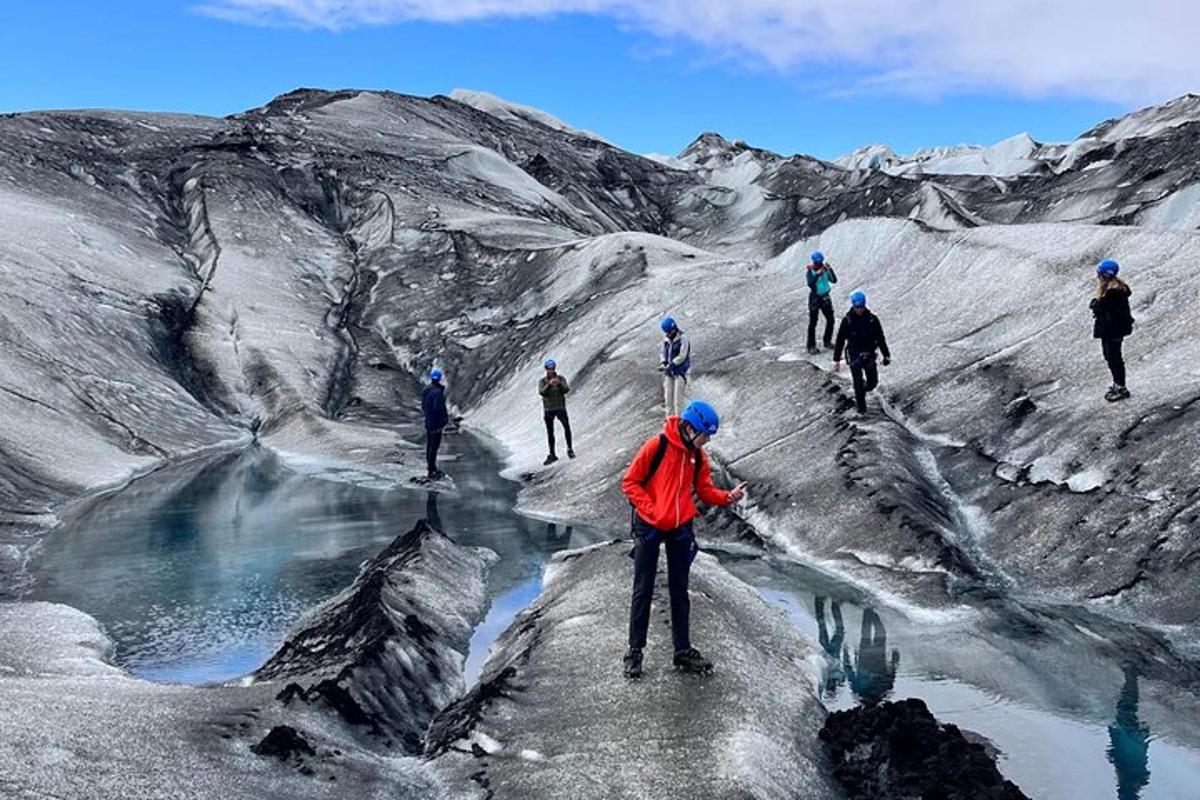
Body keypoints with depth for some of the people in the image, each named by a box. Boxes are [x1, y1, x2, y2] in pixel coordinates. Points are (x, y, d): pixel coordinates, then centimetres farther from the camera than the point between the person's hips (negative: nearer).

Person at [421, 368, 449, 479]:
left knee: (429, 445, 18)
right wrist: (446, 417, -12)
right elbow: (438, 408, -27)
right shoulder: (438, 392, -23)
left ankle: (431, 467, 31)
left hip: (428, 422, 9)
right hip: (436, 424, -9)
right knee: (434, 446, -2)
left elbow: (423, 406, 12)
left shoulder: (426, 390, 5)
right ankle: (432, 472, 4)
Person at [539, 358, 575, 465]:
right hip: (548, 409, 1)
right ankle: (552, 455, 16)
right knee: (550, 432, 7)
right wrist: (549, 385, -31)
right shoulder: (542, 381, 2)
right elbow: (542, 392, -15)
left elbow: (566, 390, -12)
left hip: (560, 407, -1)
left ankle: (569, 448, -12)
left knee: (566, 426, -23)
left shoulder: (561, 378, 2)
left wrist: (559, 384, -30)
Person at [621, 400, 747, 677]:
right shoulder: (656, 447, -15)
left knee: (679, 591, 11)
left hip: (681, 529, 5)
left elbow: (705, 490, 6)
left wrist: (728, 497, -12)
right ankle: (635, 650, 12)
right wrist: (651, 509, -18)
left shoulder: (698, 456, 2)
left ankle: (683, 650, 20)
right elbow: (630, 483, -11)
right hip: (649, 527, -5)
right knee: (643, 591, 2)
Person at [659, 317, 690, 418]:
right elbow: (663, 353, 15)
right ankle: (669, 417, 10)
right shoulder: (665, 340, 9)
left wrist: (670, 366, -20)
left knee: (677, 398, -9)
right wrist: (662, 363, -5)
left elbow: (682, 356, -17)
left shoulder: (682, 340, -11)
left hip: (680, 371, -6)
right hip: (669, 372, 6)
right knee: (668, 396, 4)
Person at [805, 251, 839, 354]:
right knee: (813, 323, -3)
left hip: (825, 297, 5)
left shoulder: (825, 269, 0)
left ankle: (827, 341, 26)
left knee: (830, 319, 9)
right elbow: (810, 284, -24)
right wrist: (818, 275, -33)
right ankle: (811, 346, 2)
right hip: (814, 298, -5)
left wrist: (830, 270, -19)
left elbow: (834, 280, -6)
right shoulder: (810, 271, -11)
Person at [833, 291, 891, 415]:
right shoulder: (847, 320, -10)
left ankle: (861, 391, 40)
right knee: (858, 383, -5)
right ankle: (861, 407, 14)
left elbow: (881, 338, 4)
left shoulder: (872, 319, -6)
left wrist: (886, 355, 6)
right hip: (854, 356, -2)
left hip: (869, 355, 2)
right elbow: (840, 341, -5)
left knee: (872, 382, 6)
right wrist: (836, 359, -4)